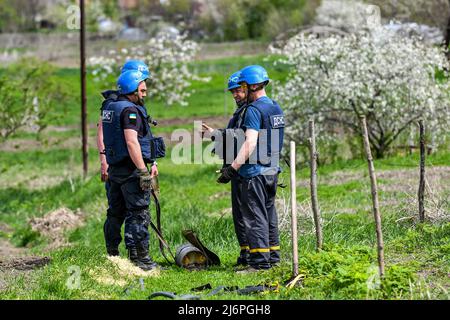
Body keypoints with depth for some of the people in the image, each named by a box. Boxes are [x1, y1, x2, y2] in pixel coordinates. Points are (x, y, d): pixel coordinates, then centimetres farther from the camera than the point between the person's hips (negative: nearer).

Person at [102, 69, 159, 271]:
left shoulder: (110, 108, 15)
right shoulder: (130, 110, -14)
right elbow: (131, 142, -23)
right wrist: (143, 172, -23)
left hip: (115, 168, 10)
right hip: (131, 169, -9)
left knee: (116, 213, 15)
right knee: (139, 214, -5)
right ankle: (140, 259, -4)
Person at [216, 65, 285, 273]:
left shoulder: (254, 110, -16)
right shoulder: (276, 108, 13)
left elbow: (250, 143, -24)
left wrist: (233, 168, -24)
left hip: (255, 172, -9)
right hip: (272, 170, 9)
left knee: (255, 217, -8)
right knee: (269, 213, 16)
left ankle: (260, 261, -10)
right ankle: (273, 256, 22)